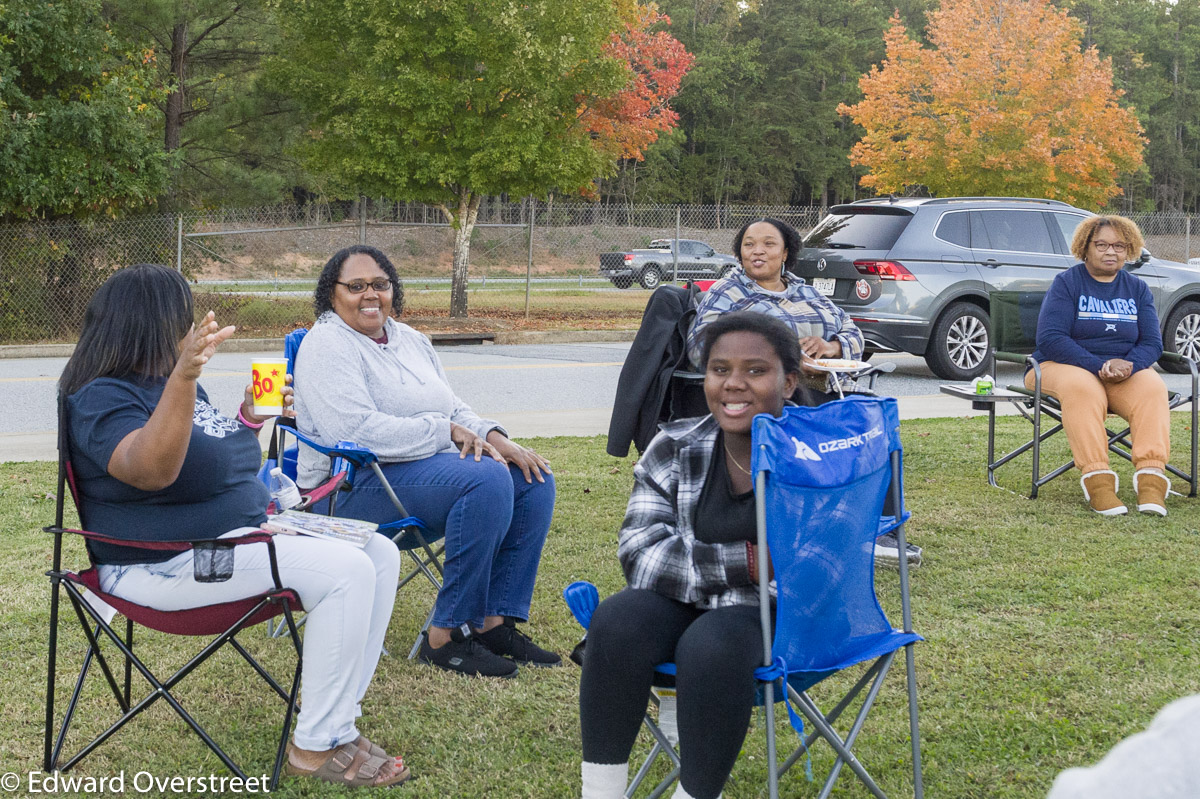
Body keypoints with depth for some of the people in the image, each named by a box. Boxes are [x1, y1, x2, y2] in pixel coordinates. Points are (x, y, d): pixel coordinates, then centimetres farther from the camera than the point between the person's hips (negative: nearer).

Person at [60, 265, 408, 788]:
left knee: (381, 555, -1)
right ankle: (315, 749, -16)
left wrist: (249, 418, 12)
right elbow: (152, 469, -36)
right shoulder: (103, 398, -14)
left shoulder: (177, 382, 16)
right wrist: (183, 378, -48)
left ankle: (334, 725, -2)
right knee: (347, 572, -24)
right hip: (169, 563, -10)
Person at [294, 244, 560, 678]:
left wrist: (494, 438, -2)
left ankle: (494, 622, -7)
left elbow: (455, 411, 20)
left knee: (534, 479, -7)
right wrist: (447, 432, -17)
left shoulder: (410, 340, 18)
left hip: (432, 464, 9)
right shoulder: (326, 346, -9)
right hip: (356, 486, -9)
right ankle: (447, 636, -26)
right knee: (488, 480, -30)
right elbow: (361, 432, -22)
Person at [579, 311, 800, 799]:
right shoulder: (674, 450, 1)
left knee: (712, 645, -34)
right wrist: (744, 562, -20)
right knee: (617, 622, -26)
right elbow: (639, 555, -8)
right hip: (687, 607, 4)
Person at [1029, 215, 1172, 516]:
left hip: (1126, 370, 3)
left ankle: (1151, 481, -41)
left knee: (1152, 387, -29)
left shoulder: (1137, 288, 12)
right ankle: (1097, 482, -45)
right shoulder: (1066, 283, 0)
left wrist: (1127, 365, -19)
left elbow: (1152, 342, 4)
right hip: (1065, 366, -3)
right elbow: (1050, 338, -13)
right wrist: (1099, 366, -22)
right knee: (1082, 388, -38)